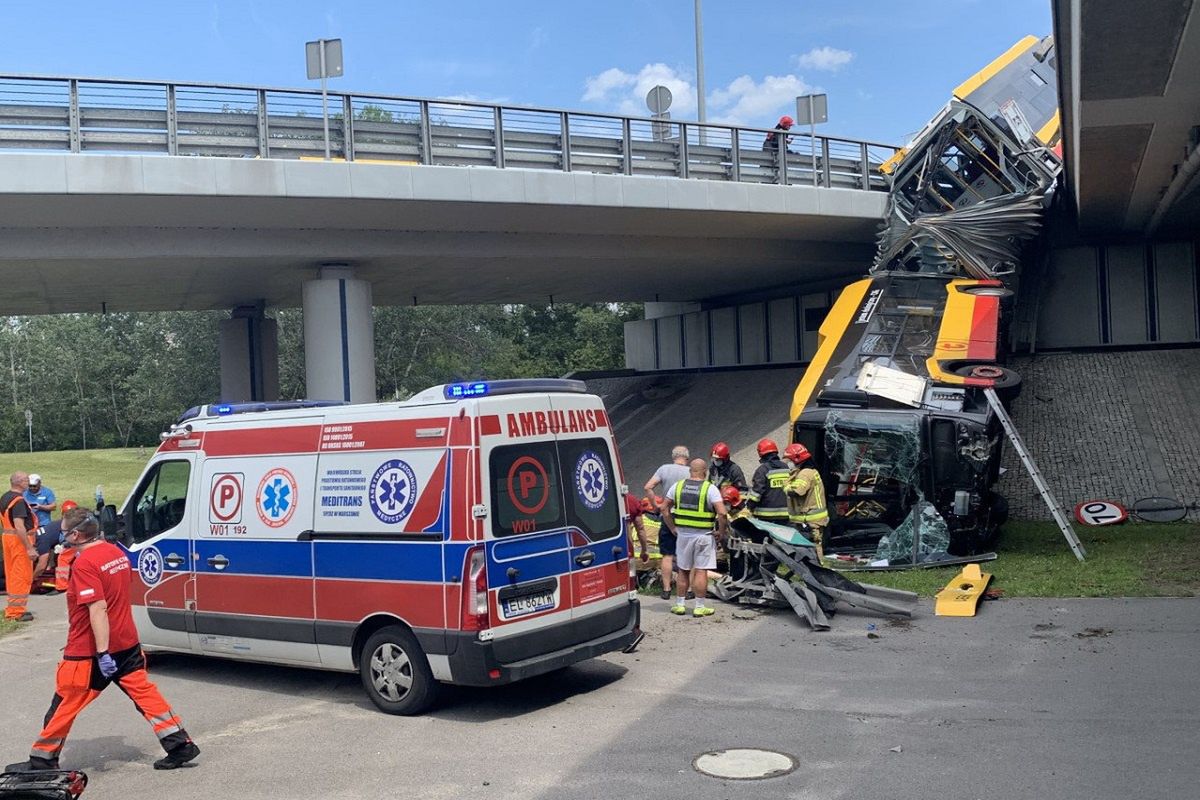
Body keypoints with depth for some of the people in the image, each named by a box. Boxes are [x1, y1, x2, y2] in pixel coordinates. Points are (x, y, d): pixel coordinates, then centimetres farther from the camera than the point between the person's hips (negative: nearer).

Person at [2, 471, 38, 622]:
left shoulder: (4, 498, 12)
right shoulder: (19, 500, -19)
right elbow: (19, 526, -25)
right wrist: (29, 548, -25)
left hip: (7, 536, 10)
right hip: (20, 540, -10)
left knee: (12, 574, 16)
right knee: (22, 576, -3)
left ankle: (12, 608, 23)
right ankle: (17, 612, 0)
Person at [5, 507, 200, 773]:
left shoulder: (84, 564, -20)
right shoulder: (116, 552, 6)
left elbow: (97, 609, -27)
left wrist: (102, 653, -27)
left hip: (89, 651, -8)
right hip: (127, 642, 8)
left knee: (65, 703, 8)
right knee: (143, 691, 9)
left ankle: (43, 759, 22)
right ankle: (181, 744, 6)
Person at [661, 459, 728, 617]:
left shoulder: (678, 486, 4)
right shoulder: (710, 488, -9)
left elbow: (665, 508, 6)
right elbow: (722, 513, -18)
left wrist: (673, 528, 12)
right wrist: (721, 532, -5)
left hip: (683, 534, 4)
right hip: (704, 535, -4)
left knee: (683, 571, 14)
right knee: (701, 571, 1)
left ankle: (679, 604, 18)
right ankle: (700, 607, 5)